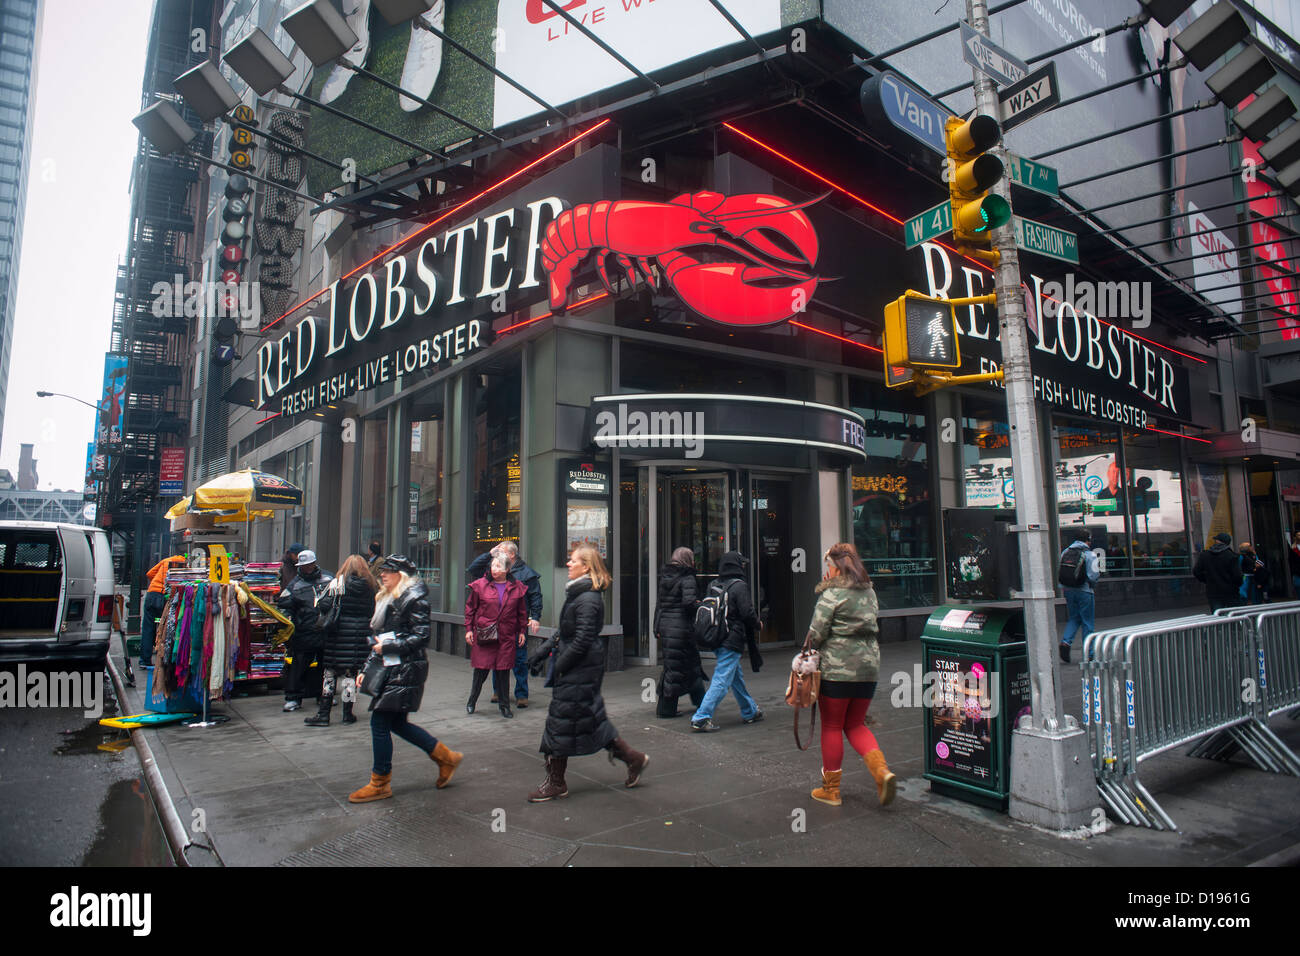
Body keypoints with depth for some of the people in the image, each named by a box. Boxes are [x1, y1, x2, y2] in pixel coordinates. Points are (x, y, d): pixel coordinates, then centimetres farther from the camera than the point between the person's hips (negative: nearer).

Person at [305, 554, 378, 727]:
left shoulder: (338, 582, -6)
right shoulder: (371, 587, 3)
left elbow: (322, 605, -10)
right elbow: (374, 612, 6)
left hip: (339, 635, -2)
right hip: (361, 635, 2)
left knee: (331, 672, 7)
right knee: (351, 673, 9)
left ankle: (324, 714, 10)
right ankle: (348, 714, 13)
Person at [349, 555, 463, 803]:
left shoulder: (414, 598, -12)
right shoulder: (387, 599, 15)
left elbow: (421, 638, -17)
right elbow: (378, 638, 18)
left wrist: (388, 647, -16)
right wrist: (368, 668, 13)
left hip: (406, 671, -9)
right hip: (391, 670, 9)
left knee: (380, 722, -4)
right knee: (397, 723, 13)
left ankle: (380, 784, 11)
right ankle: (446, 757, 26)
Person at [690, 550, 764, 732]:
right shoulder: (739, 586, -12)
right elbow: (747, 613, -16)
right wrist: (758, 625, 5)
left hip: (717, 640, 8)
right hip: (732, 640, -8)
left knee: (737, 677, 20)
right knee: (721, 680, -6)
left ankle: (750, 712, 35)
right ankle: (701, 718, -10)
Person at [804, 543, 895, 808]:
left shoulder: (832, 594, -12)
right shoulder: (869, 592, 10)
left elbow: (816, 633, -13)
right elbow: (870, 626, 16)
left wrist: (808, 654, 2)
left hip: (836, 669, -6)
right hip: (868, 667, 7)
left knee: (831, 727, 6)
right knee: (855, 725, 18)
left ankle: (830, 789, 16)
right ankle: (882, 771, -1)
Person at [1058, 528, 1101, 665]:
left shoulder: (1065, 553, 5)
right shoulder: (1089, 555, -10)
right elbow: (1093, 575, -15)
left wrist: (1063, 588, 13)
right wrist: (1099, 573, 5)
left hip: (1068, 591, 5)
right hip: (1084, 591, -4)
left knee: (1074, 618, 17)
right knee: (1087, 622, 6)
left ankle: (1065, 642, -4)